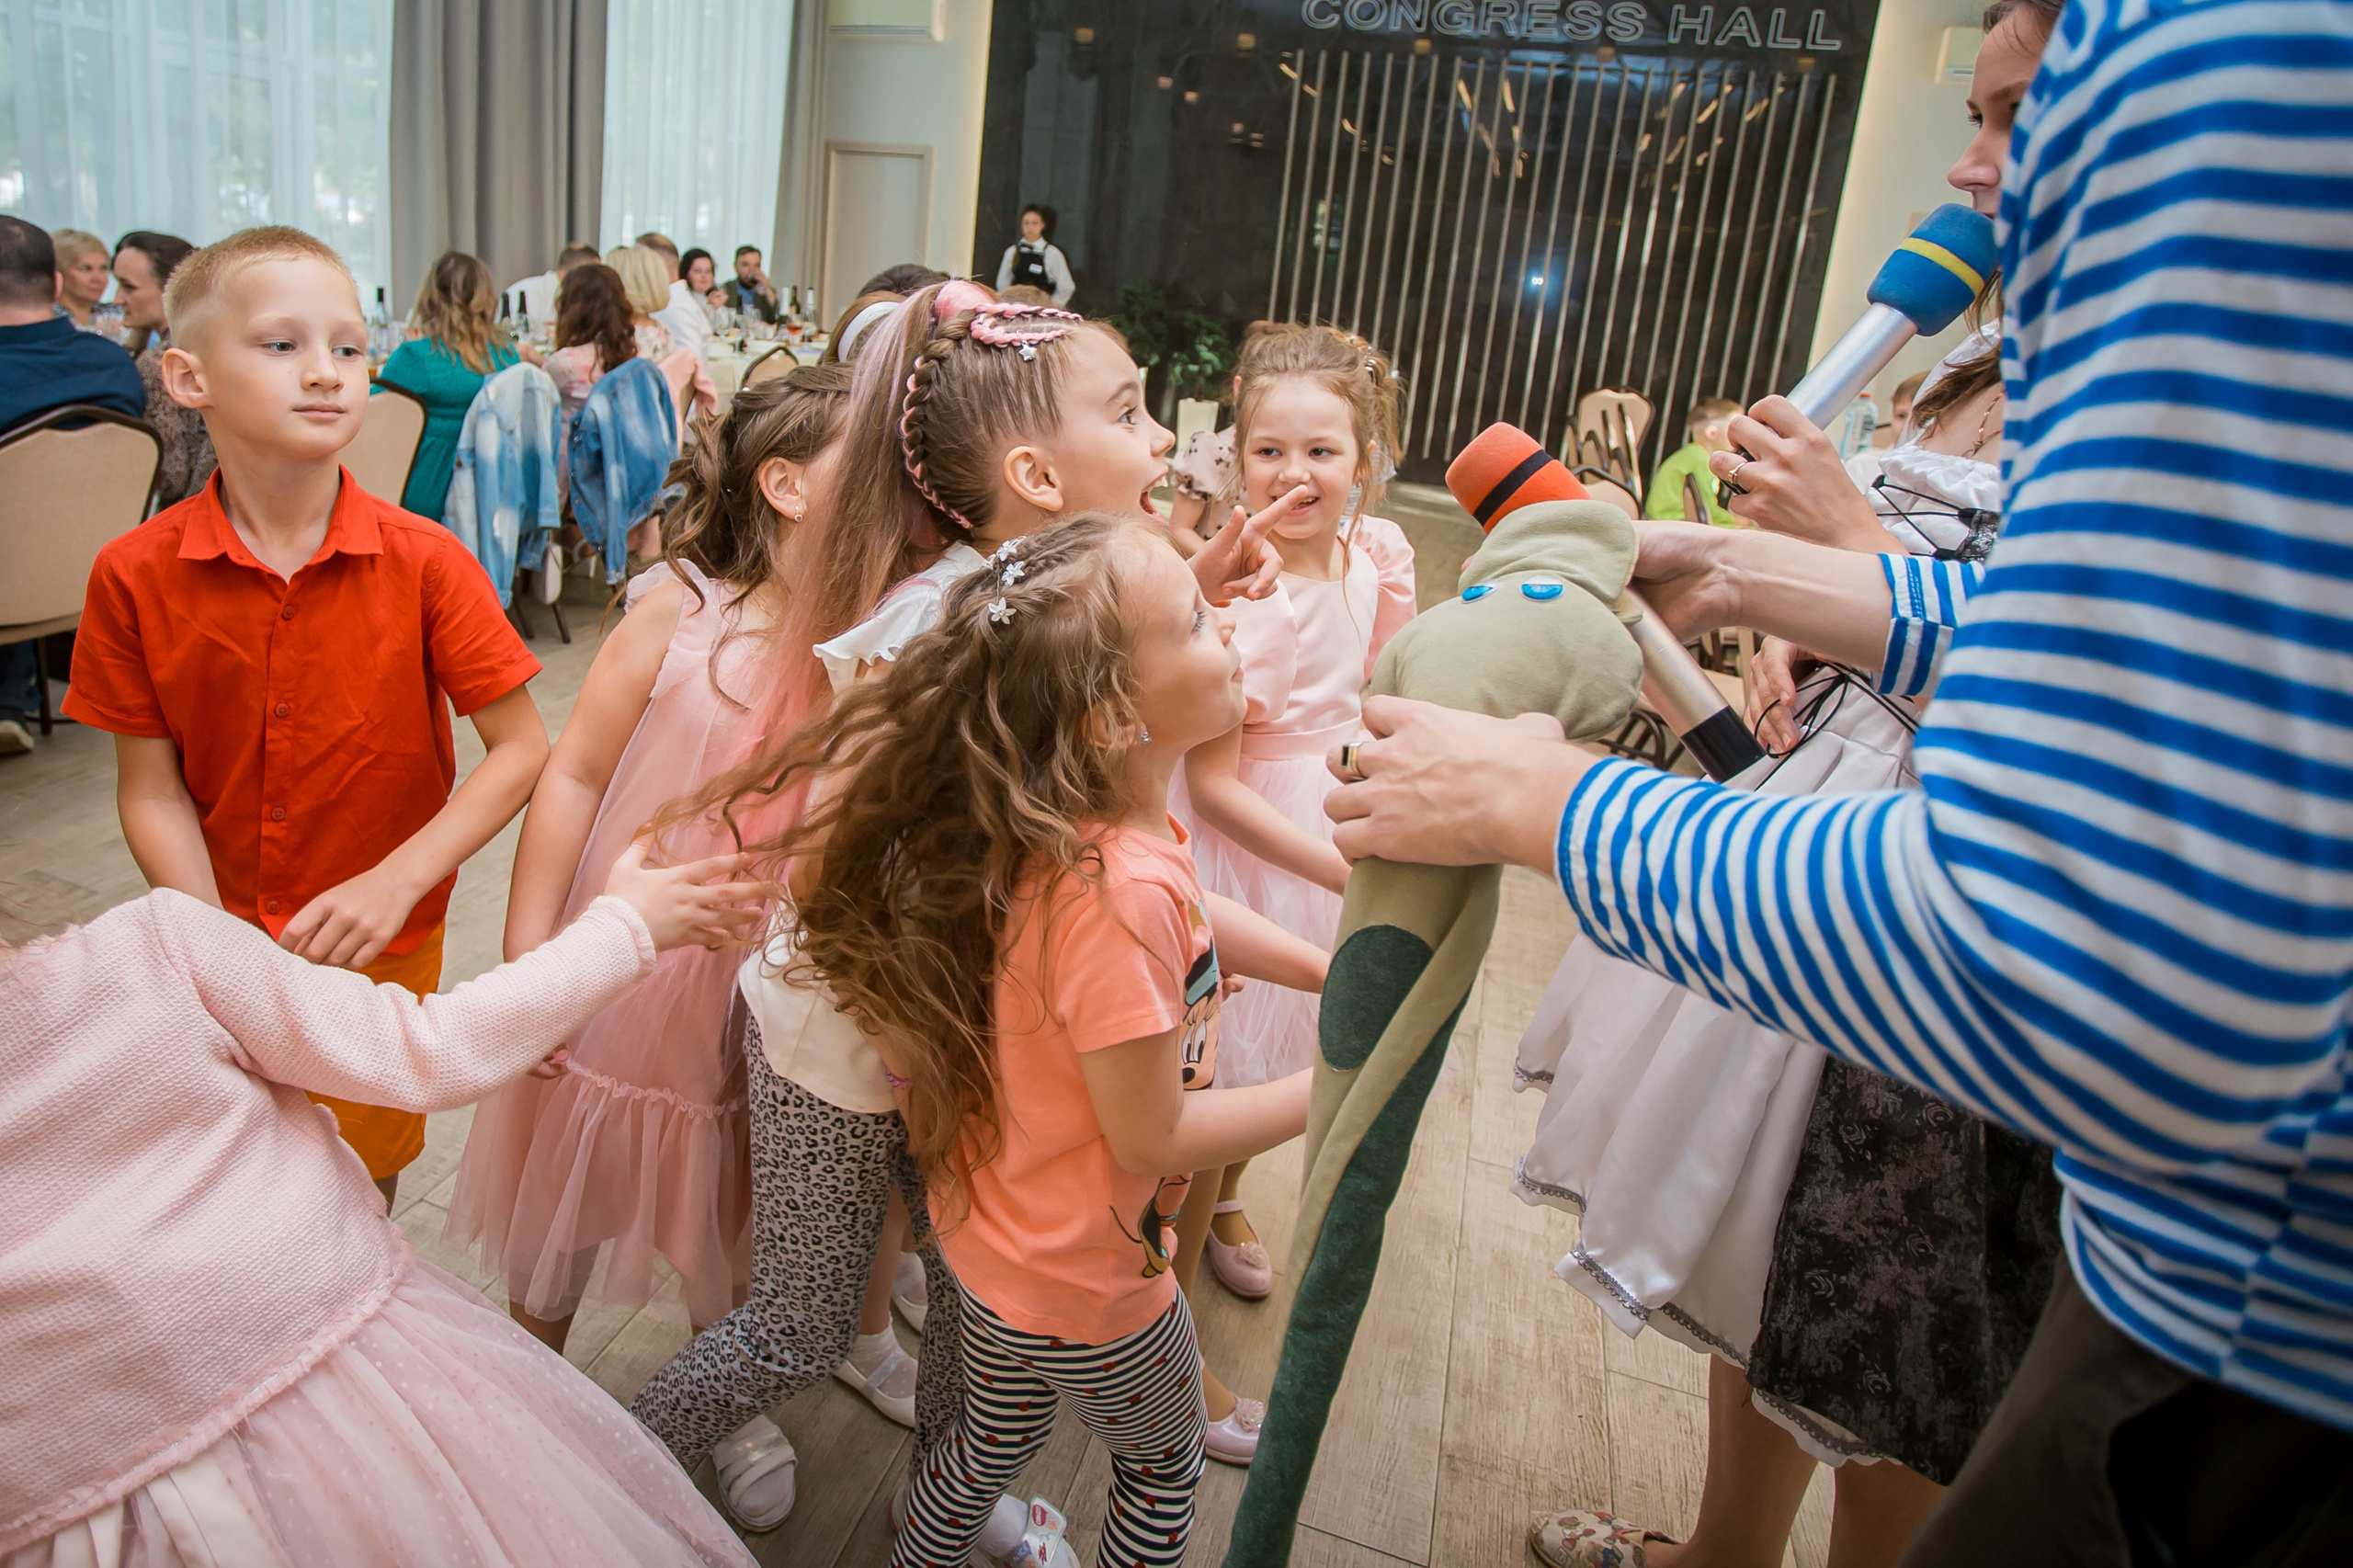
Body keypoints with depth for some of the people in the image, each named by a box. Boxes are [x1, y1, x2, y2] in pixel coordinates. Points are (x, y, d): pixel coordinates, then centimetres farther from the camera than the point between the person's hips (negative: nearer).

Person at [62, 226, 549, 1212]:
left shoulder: (424, 563, -15)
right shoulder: (135, 577, -11)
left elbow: (521, 751, -14)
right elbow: (150, 790, -6)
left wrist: (395, 882, -24)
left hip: (382, 947, -1)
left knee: (361, 1184, 18)